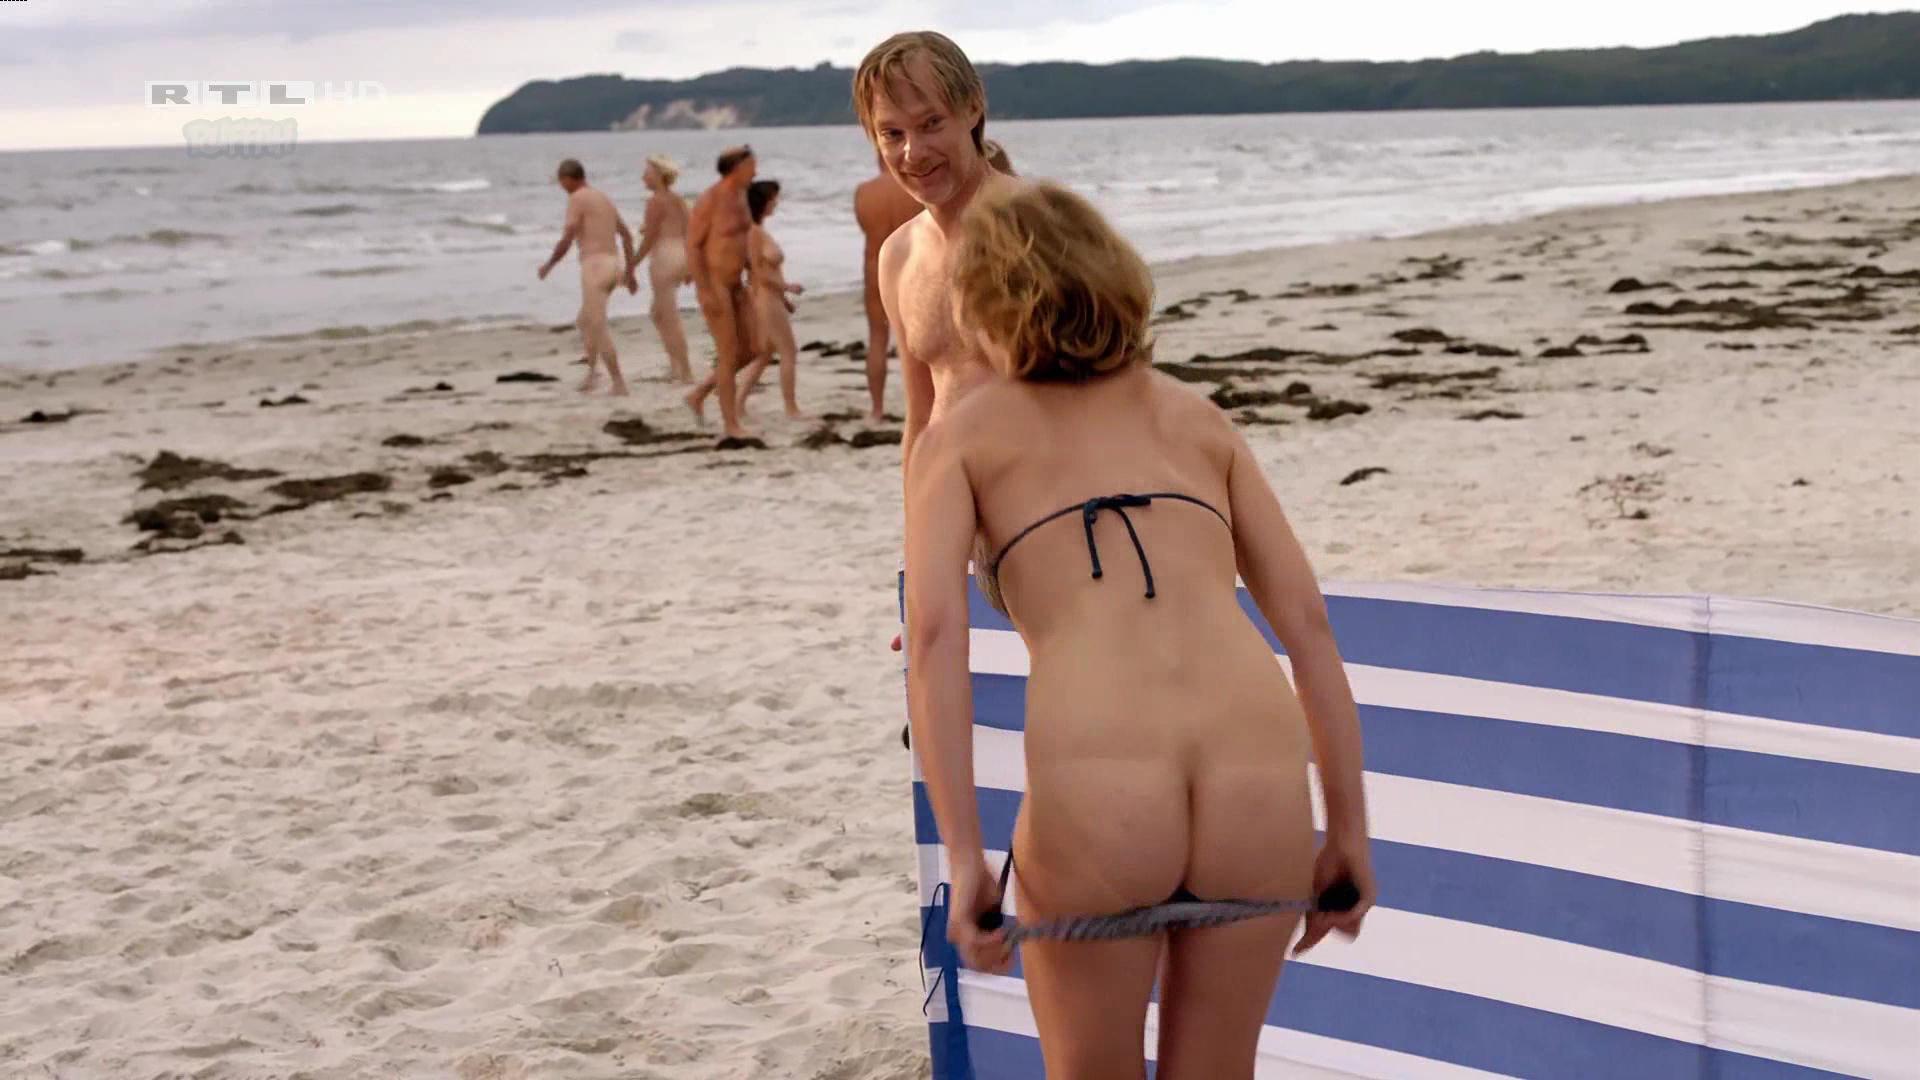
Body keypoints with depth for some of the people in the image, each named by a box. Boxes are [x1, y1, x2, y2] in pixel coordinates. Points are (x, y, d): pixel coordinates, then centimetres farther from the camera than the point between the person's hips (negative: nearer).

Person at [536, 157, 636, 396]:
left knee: (599, 328, -5)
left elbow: (567, 240, -13)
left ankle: (619, 384, -8)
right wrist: (629, 272, 22)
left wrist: (548, 265, 3)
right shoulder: (604, 198, 19)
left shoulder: (577, 198, -7)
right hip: (613, 264, 8)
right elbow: (627, 235, 19)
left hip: (594, 266, -8)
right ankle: (591, 370, 9)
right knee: (585, 321, 21)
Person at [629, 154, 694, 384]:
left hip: (664, 259, -9)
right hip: (681, 256, 9)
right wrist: (688, 267, 21)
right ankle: (674, 365, 18)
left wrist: (632, 264, -9)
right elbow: (687, 233, 15)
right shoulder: (678, 200, 12)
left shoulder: (656, 201, -13)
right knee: (658, 314, 20)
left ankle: (686, 371, -4)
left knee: (671, 318, -4)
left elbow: (649, 238, -15)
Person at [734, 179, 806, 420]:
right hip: (765, 300, -9)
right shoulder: (754, 232, -17)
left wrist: (783, 296, 17)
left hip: (771, 300, 9)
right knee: (789, 354, -1)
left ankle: (739, 404, 14)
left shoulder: (761, 231, 12)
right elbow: (758, 273, -19)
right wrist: (787, 288, -11)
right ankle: (792, 409, 6)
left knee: (764, 356, 14)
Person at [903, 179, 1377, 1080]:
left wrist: (964, 860, -2)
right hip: (1259, 794, 2)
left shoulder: (955, 438, 18)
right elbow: (1305, 618, 18)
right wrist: (1350, 831, 20)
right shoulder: (1198, 417, 26)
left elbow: (932, 633, 1)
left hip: (1093, 804, -2)